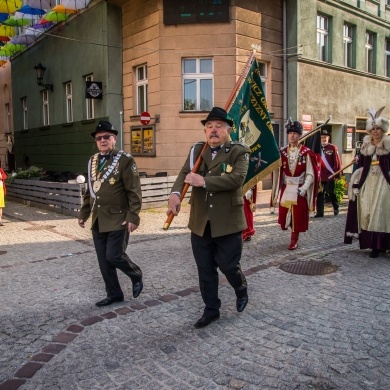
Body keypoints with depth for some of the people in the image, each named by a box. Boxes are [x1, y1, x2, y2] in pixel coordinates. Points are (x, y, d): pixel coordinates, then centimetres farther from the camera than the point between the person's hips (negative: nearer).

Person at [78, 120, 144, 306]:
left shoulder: (125, 160, -8)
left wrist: (133, 216, -18)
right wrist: (83, 213, 16)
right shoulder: (93, 161, 12)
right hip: (98, 221, 7)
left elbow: (134, 191, -12)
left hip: (118, 219, -6)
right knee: (103, 261, 9)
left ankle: (136, 275, 21)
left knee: (114, 256, -9)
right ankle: (114, 294, 25)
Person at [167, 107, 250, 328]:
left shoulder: (239, 151, -5)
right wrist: (175, 194, -26)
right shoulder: (197, 150, 7)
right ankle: (211, 309, 30)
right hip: (200, 223, 4)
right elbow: (184, 174, -5)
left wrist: (204, 181, -24)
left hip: (228, 222, -4)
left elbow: (237, 179, -21)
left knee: (228, 265, 5)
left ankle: (241, 290, 39)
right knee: (205, 270, 12)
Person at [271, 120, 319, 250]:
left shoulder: (306, 153, -7)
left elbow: (310, 174, -9)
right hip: (286, 189, 3)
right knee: (284, 213, 4)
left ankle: (294, 240, 15)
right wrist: (279, 188, -3)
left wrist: (303, 188, -17)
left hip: (300, 189, -3)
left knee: (298, 215, 1)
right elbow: (278, 172, 4)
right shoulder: (282, 152, 3)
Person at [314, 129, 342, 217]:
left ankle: (336, 208, 30)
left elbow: (337, 162, -3)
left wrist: (337, 174, -6)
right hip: (320, 176, 3)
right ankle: (319, 212, 11)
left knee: (331, 193, 5)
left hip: (330, 176, -3)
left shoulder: (333, 148, -2)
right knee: (319, 194, 4)